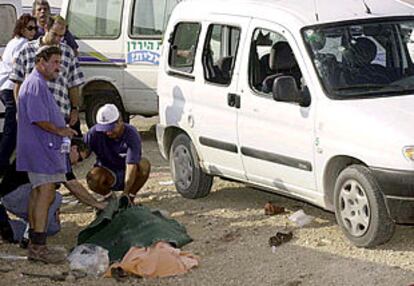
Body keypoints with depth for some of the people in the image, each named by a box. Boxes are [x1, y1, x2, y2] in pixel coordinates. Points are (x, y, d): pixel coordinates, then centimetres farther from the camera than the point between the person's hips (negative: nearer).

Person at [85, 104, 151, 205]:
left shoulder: (131, 134, -25)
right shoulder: (95, 133, -17)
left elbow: (131, 165, -34)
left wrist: (126, 193, -45)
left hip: (126, 171, -1)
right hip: (107, 171, 1)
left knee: (144, 164, -32)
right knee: (92, 178, -32)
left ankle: (130, 197, -9)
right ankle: (108, 196, 2)